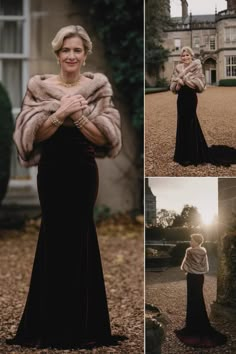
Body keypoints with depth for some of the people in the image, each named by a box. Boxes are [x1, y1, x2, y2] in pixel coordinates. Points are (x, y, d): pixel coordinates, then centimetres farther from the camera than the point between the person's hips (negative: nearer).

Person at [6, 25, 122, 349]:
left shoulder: (99, 87, 1)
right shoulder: (40, 86, 1)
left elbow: (105, 138, -4)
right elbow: (36, 135, -5)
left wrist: (79, 116, -19)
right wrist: (61, 113, -19)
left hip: (84, 172, 0)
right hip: (52, 171, 0)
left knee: (78, 236, 3)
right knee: (56, 236, 4)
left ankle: (79, 323, 16)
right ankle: (54, 324, 16)